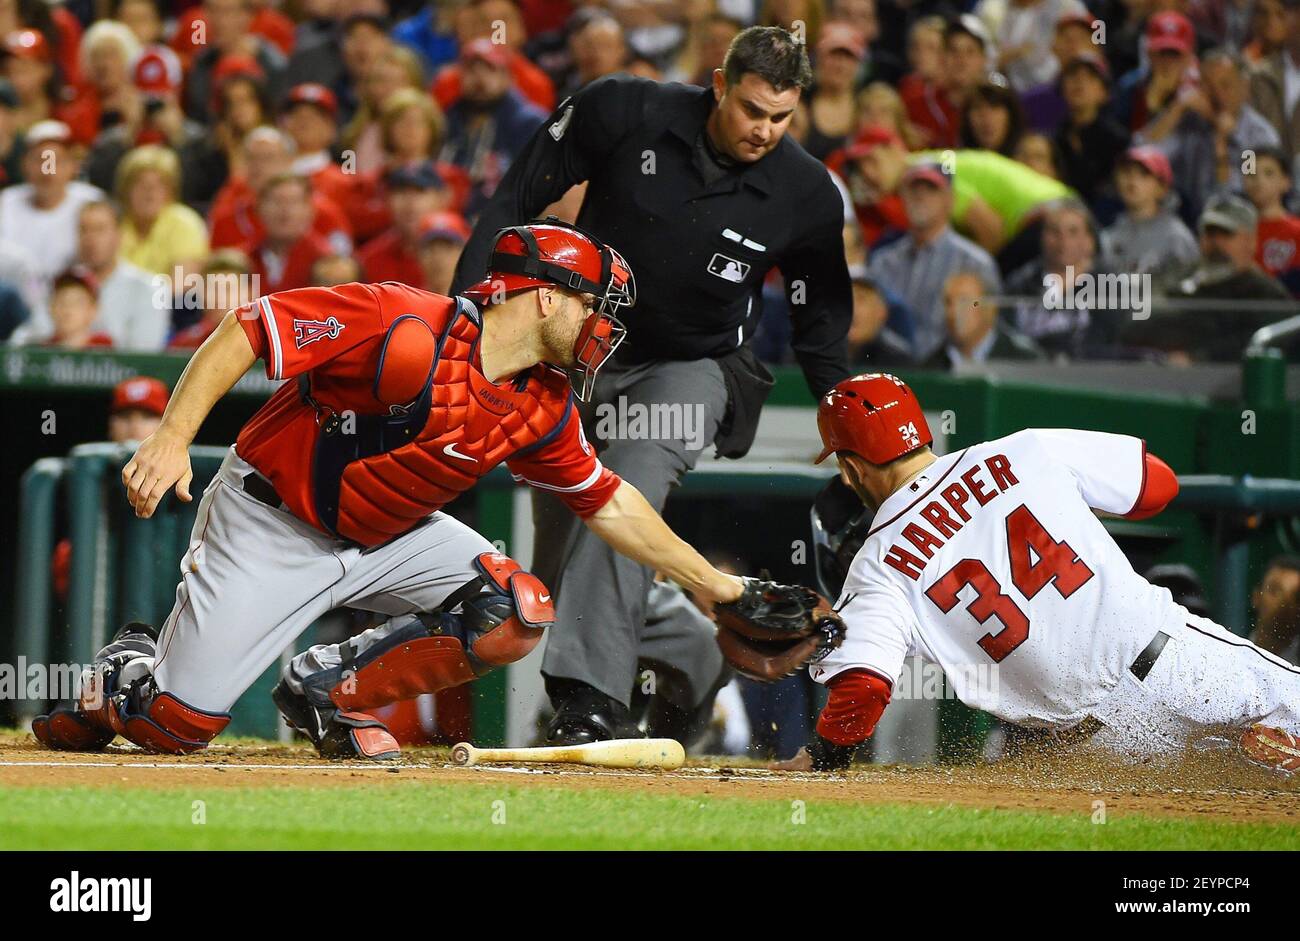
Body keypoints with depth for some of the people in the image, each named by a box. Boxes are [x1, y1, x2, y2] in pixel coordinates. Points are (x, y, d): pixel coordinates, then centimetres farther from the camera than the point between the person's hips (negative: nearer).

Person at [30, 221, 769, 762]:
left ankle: (331, 690, 1)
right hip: (272, 525, -7)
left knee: (518, 611, -13)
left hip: (387, 536, 7)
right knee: (177, 727, -13)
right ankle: (127, 671, 25)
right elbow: (248, 330, -26)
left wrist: (714, 584, 10)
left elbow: (606, 502, 10)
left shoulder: (542, 409, -3)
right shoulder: (409, 329, -27)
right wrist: (173, 435, -34)